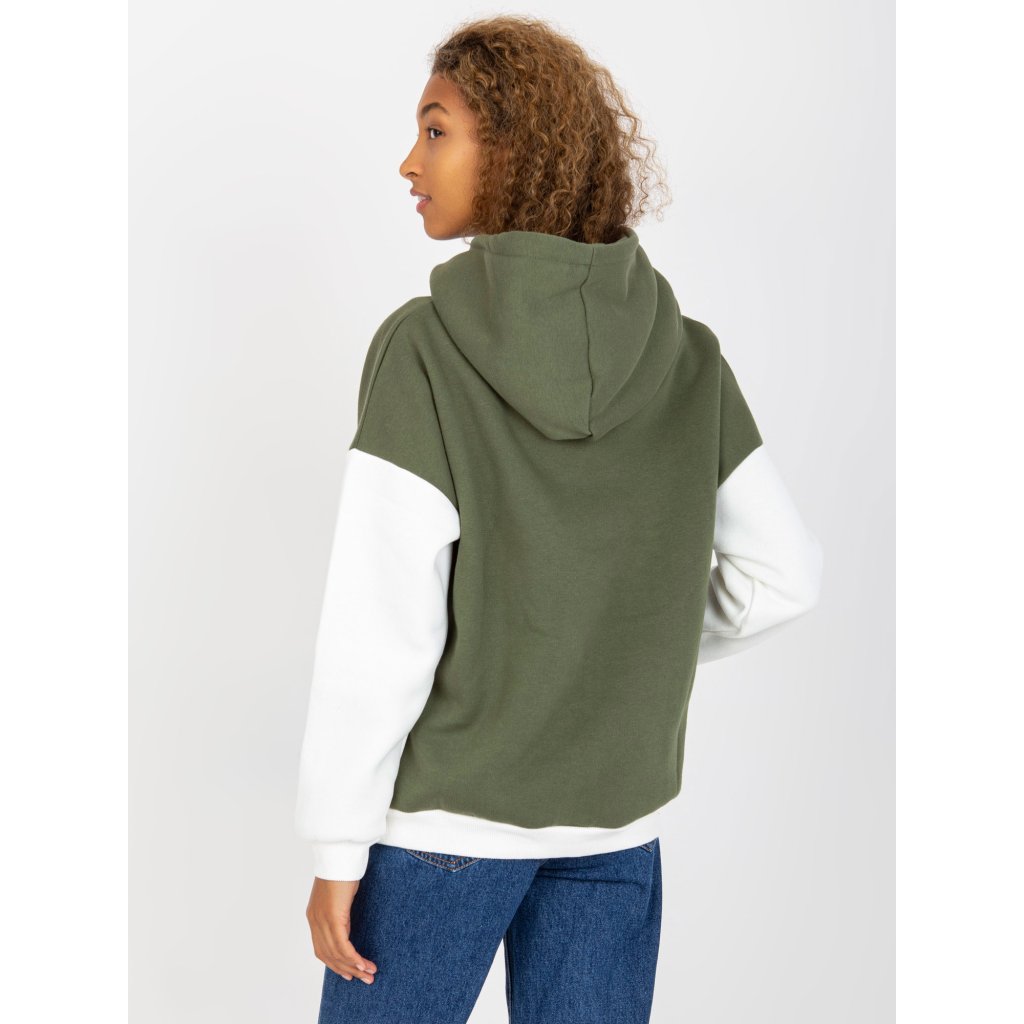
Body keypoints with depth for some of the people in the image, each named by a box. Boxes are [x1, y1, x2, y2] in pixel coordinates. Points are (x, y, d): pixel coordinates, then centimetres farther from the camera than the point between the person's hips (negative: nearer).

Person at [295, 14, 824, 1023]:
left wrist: (336, 850, -8)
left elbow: (380, 631, -17)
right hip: (615, 821, 4)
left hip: (445, 810, -3)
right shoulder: (685, 356, -3)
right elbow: (782, 573, 2)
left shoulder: (422, 347, -16)